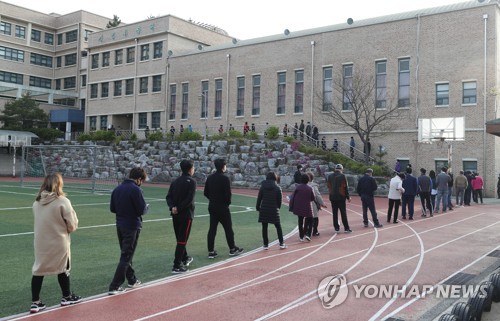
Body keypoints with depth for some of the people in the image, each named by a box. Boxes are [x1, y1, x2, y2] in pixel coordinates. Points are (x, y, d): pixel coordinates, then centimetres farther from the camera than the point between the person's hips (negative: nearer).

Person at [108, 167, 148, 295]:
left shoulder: (117, 189, 6)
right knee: (126, 256, 0)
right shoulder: (136, 190, -17)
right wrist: (147, 206, 3)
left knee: (125, 253, 20)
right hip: (132, 227, -8)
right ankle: (115, 286, -1)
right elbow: (142, 210, -18)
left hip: (120, 226, 8)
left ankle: (132, 279, 33)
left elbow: (112, 208, 11)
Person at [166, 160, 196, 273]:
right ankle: (177, 266, -2)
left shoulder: (175, 181, 10)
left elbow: (168, 196, 2)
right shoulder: (191, 182, -10)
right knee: (182, 240, -2)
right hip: (186, 214, -7)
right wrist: (179, 208, -13)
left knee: (180, 238, 20)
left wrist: (173, 207, -10)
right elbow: (189, 199, -20)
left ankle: (185, 258, 38)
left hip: (175, 215, 7)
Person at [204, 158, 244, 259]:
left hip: (212, 206, 6)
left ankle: (211, 251, 9)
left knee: (212, 229, 8)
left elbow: (205, 193, 6)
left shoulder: (209, 177, 4)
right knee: (228, 228, 8)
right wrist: (228, 202, 0)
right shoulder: (225, 178, -16)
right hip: (222, 207, -6)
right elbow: (228, 194, -19)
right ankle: (232, 249, 19)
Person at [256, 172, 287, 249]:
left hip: (264, 209, 1)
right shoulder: (277, 188, -3)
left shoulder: (262, 187, 0)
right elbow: (279, 200, 0)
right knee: (278, 227, 11)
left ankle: (265, 244, 10)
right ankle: (281, 243, 13)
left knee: (264, 227, 7)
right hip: (274, 210, -1)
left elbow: (259, 198, 2)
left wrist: (258, 207, 12)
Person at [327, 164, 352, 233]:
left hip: (332, 197, 4)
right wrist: (348, 197, -1)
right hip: (341, 197, -4)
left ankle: (336, 227, 10)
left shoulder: (330, 176, 5)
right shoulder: (342, 176, -8)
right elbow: (346, 187, -7)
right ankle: (346, 228, 2)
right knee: (343, 213, 1)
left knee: (335, 213, 8)